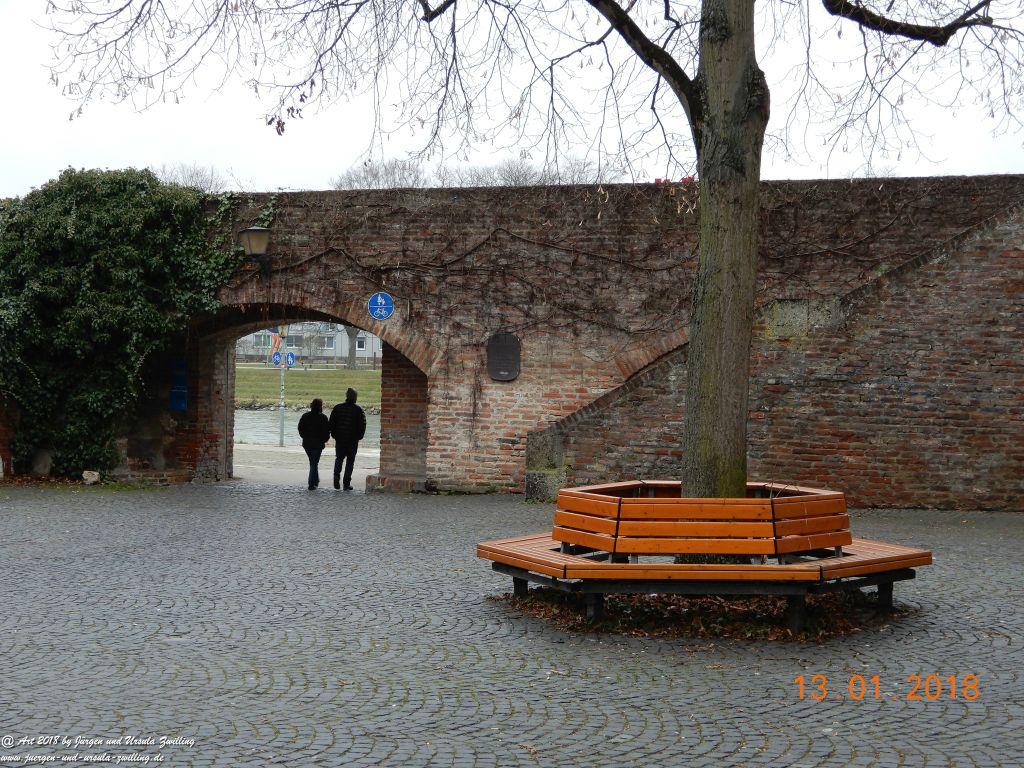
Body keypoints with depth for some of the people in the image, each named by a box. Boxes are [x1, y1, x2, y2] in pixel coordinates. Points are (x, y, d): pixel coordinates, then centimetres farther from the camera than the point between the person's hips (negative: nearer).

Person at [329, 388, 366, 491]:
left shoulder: (337, 408, 1)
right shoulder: (358, 410, -6)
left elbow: (331, 423, 4)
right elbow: (362, 425, -6)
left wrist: (334, 434, 12)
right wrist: (359, 436, 7)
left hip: (339, 439, 2)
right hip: (353, 440, -2)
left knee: (339, 459, 17)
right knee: (350, 461, 6)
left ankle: (336, 477, -5)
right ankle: (347, 483, 3)